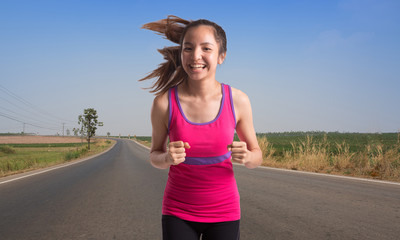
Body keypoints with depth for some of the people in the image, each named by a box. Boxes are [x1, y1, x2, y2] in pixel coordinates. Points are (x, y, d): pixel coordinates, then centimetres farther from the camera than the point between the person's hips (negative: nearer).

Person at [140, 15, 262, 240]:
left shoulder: (238, 100, -12)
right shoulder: (164, 102, -13)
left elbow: (257, 156, 1)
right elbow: (155, 156, 2)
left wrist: (246, 156, -22)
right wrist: (168, 158, -21)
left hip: (223, 210, 1)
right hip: (178, 211, 0)